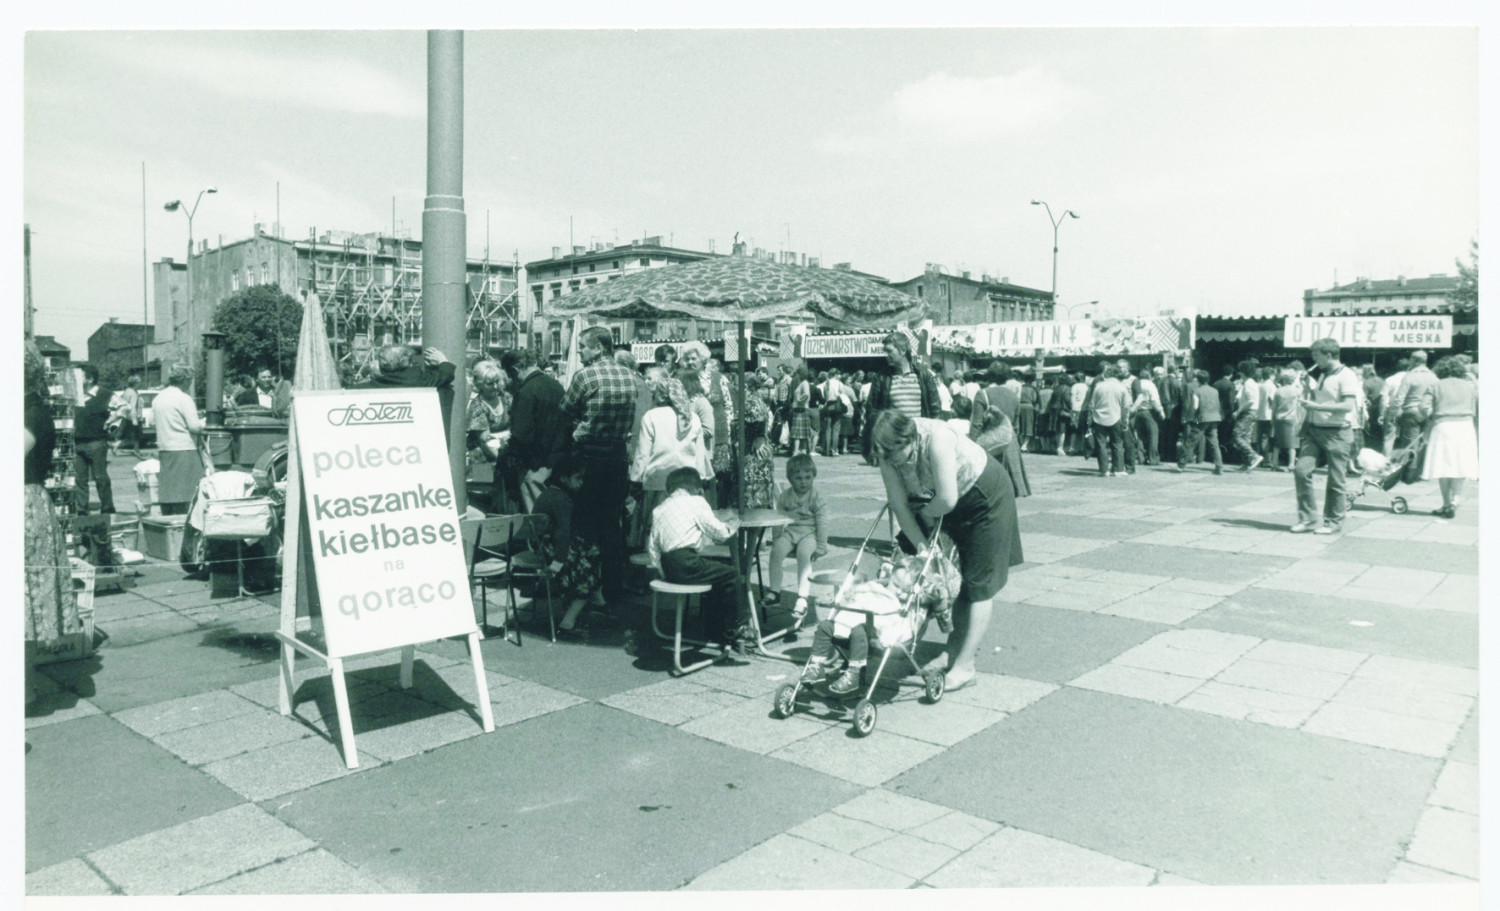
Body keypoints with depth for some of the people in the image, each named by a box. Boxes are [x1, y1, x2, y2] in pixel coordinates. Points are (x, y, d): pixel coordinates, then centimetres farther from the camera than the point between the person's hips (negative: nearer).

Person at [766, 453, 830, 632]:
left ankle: (802, 599, -35)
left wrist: (821, 547, -9)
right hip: (789, 532, 3)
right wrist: (776, 537, 8)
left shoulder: (817, 499, -4)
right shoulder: (784, 496, 5)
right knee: (776, 550, -26)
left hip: (809, 534, -3)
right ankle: (775, 592, -14)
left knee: (804, 553, -33)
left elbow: (822, 523, -5)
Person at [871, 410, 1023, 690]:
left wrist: (926, 513, -17)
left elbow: (947, 500, -37)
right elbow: (898, 504, -13)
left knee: (979, 584, -4)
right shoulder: (889, 454, -17)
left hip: (987, 498, -6)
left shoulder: (936, 439, -37)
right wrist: (920, 543, -17)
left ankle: (965, 666, -5)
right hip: (954, 504, 7)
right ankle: (957, 645, 22)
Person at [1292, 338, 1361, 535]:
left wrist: (1317, 406, -21)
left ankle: (1334, 522, 13)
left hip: (1337, 433, -7)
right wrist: (1306, 388, 13)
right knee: (1302, 470, -6)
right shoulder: (1321, 375, 17)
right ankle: (1308, 518, 2)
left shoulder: (1346, 375, -8)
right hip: (1314, 430, 7)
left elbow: (1348, 406, -19)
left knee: (1335, 480, 1)